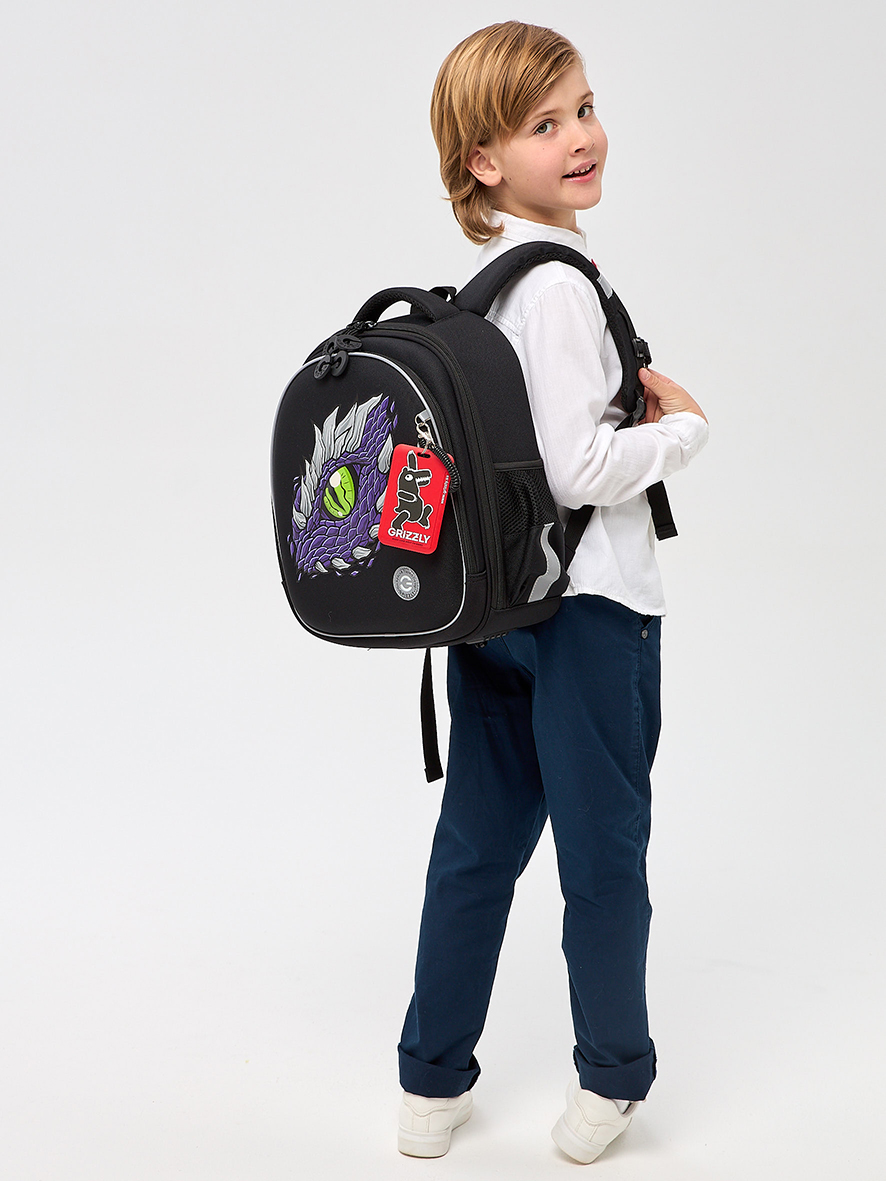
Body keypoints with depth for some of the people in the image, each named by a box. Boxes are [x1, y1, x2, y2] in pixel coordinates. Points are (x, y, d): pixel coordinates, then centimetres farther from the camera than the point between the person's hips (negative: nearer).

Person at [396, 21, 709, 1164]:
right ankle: (610, 1080, 27)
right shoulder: (558, 285, -19)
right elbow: (578, 471, -22)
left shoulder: (474, 279, 8)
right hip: (587, 607, -8)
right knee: (603, 853, 9)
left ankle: (432, 1083, 27)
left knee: (477, 843, 16)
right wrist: (684, 428, -7)